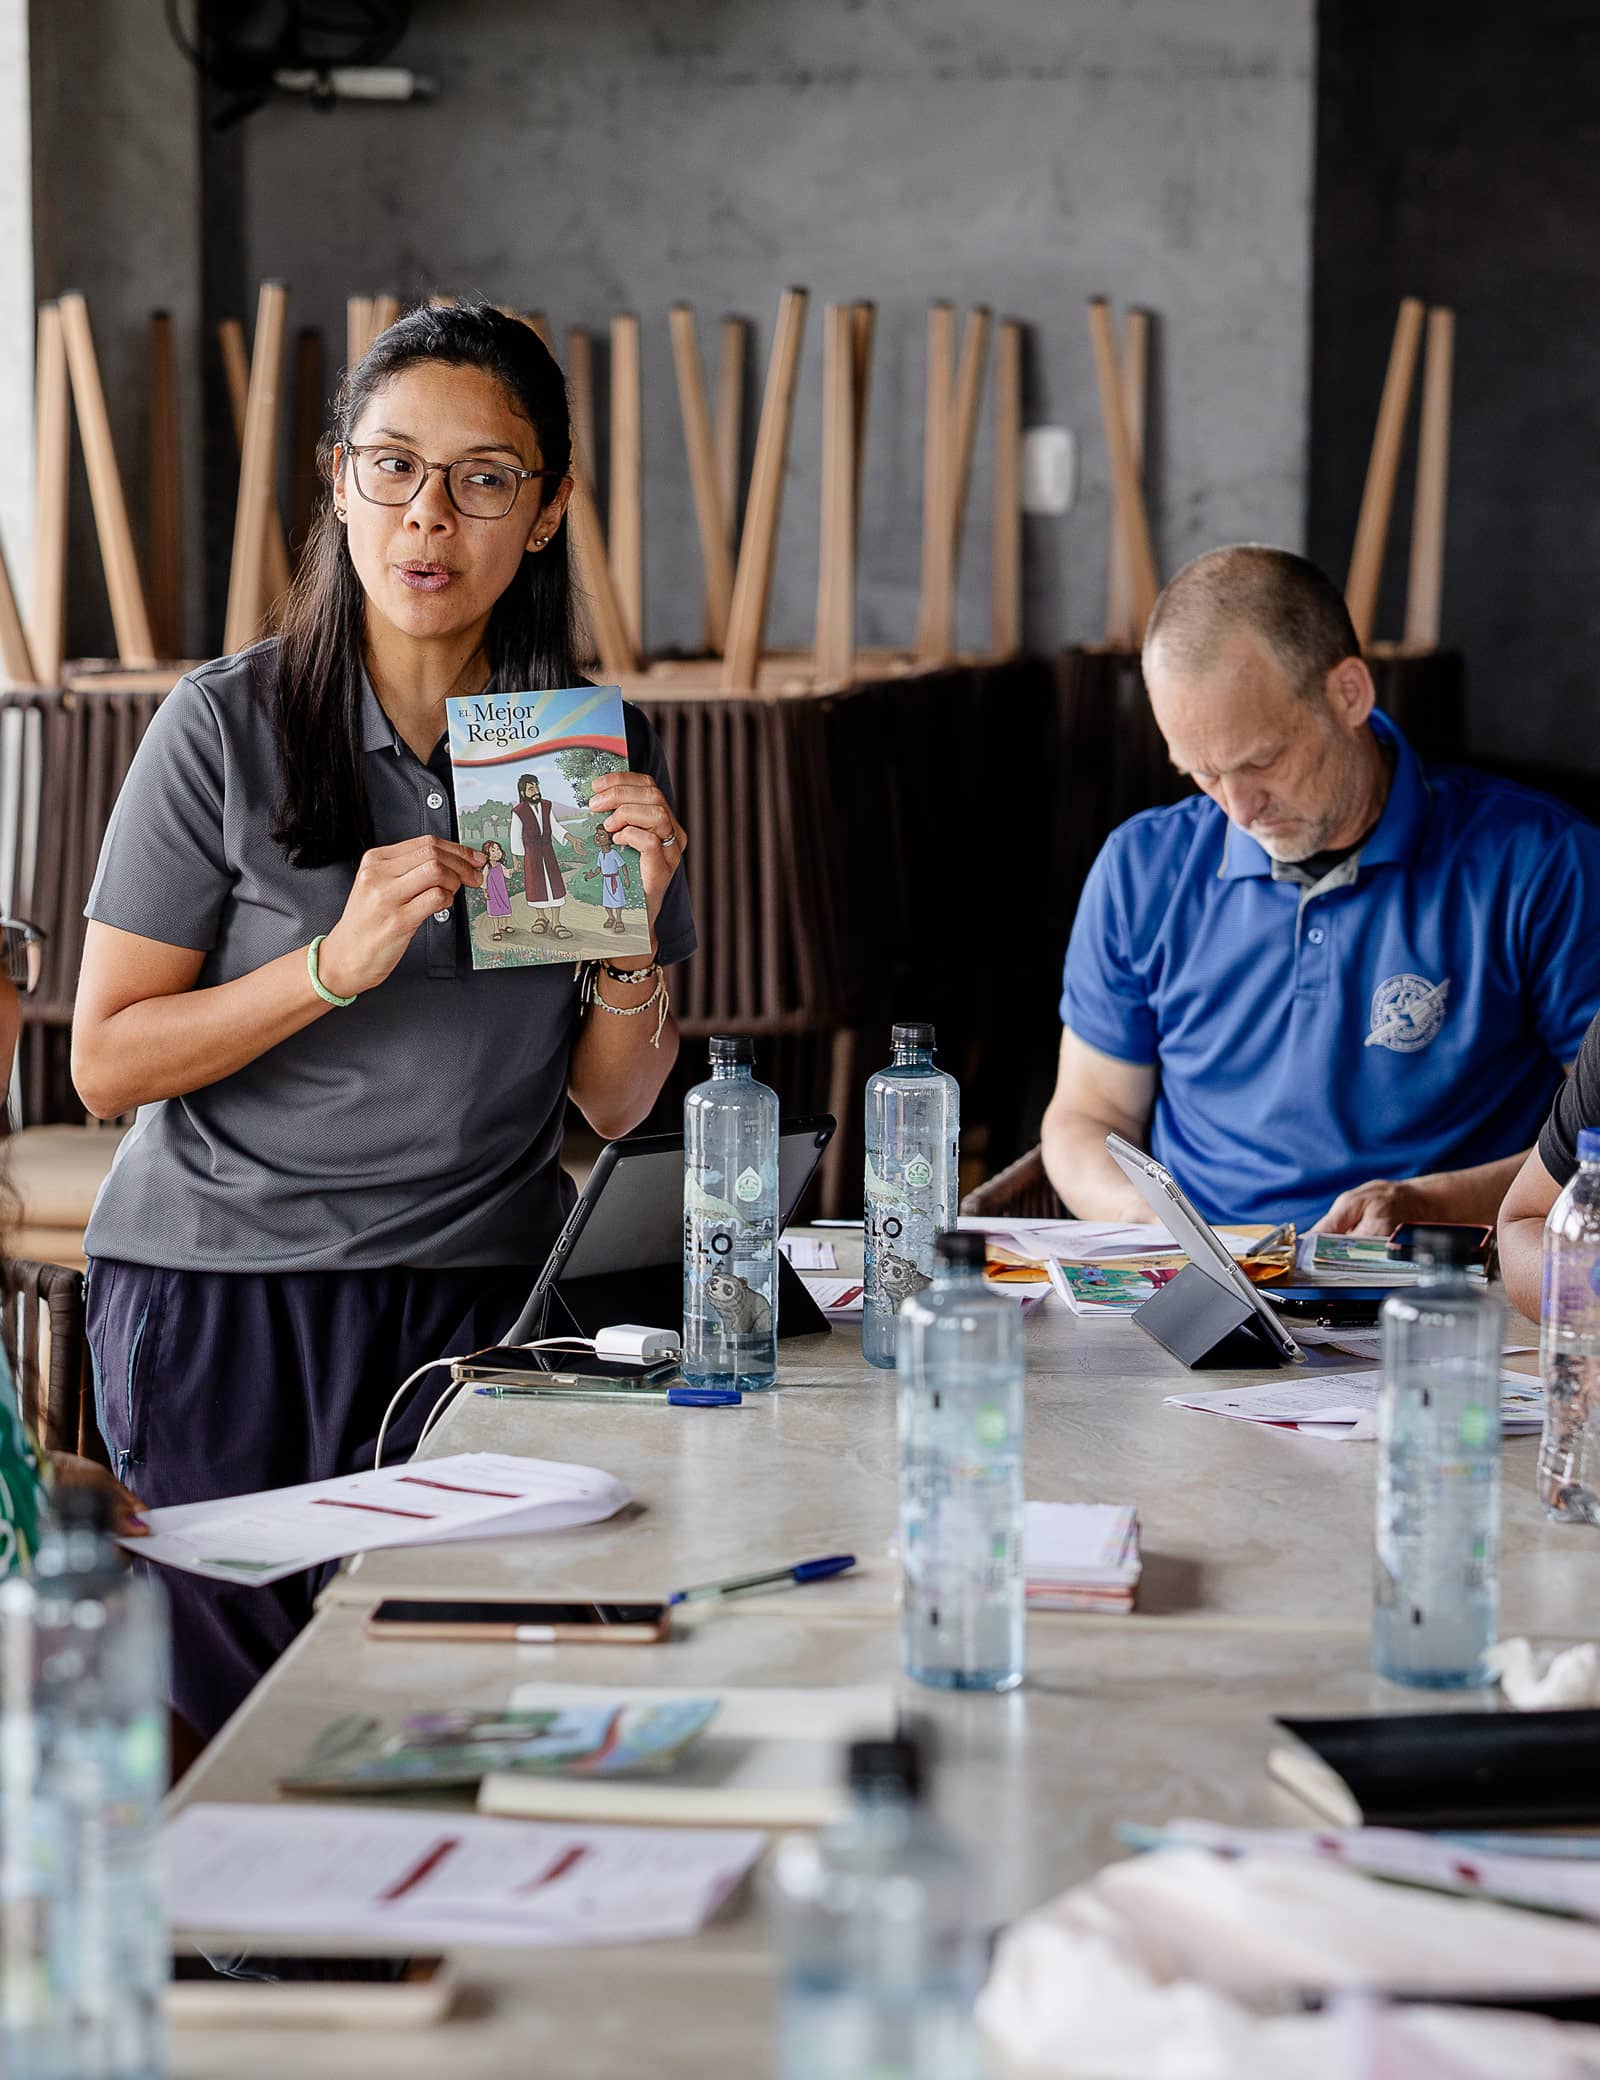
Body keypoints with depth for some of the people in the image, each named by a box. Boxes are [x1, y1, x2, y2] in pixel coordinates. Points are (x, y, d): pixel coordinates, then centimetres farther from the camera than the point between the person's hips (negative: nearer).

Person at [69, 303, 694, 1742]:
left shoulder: (599, 750, 2)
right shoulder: (228, 727, -7)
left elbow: (616, 1107, 7)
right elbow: (106, 1064, -7)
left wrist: (633, 941, -13)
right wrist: (337, 963, -20)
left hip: (482, 1296, 2)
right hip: (223, 1294, -2)